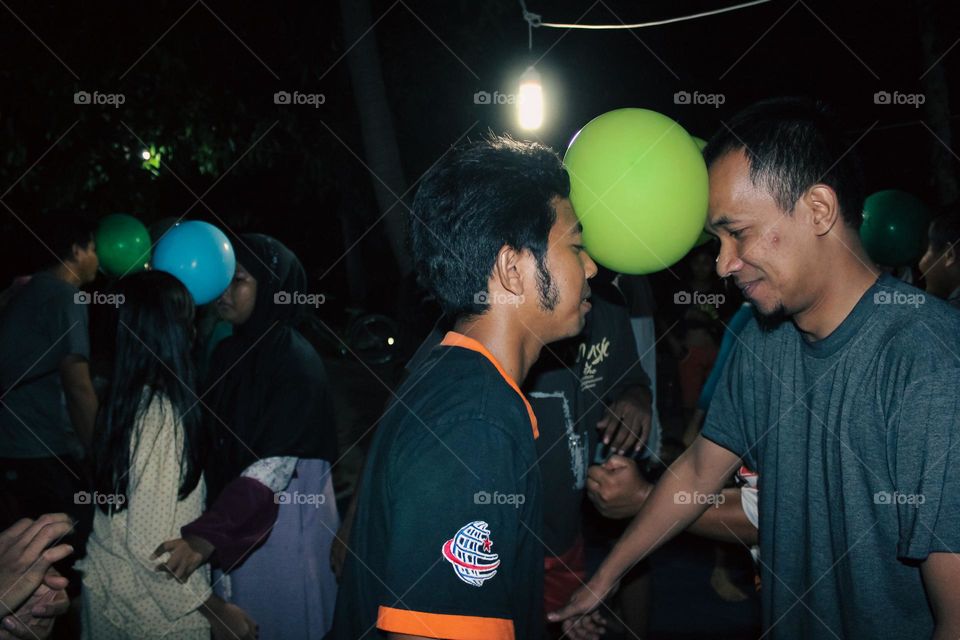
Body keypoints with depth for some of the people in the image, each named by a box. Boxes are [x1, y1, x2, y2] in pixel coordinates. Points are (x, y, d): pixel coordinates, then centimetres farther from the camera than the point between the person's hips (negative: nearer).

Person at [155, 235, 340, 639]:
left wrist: (206, 535, -34)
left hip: (285, 518, -6)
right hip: (235, 514, 6)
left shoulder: (296, 361, -18)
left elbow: (275, 465, -26)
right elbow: (211, 444, 8)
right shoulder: (227, 353, 4)